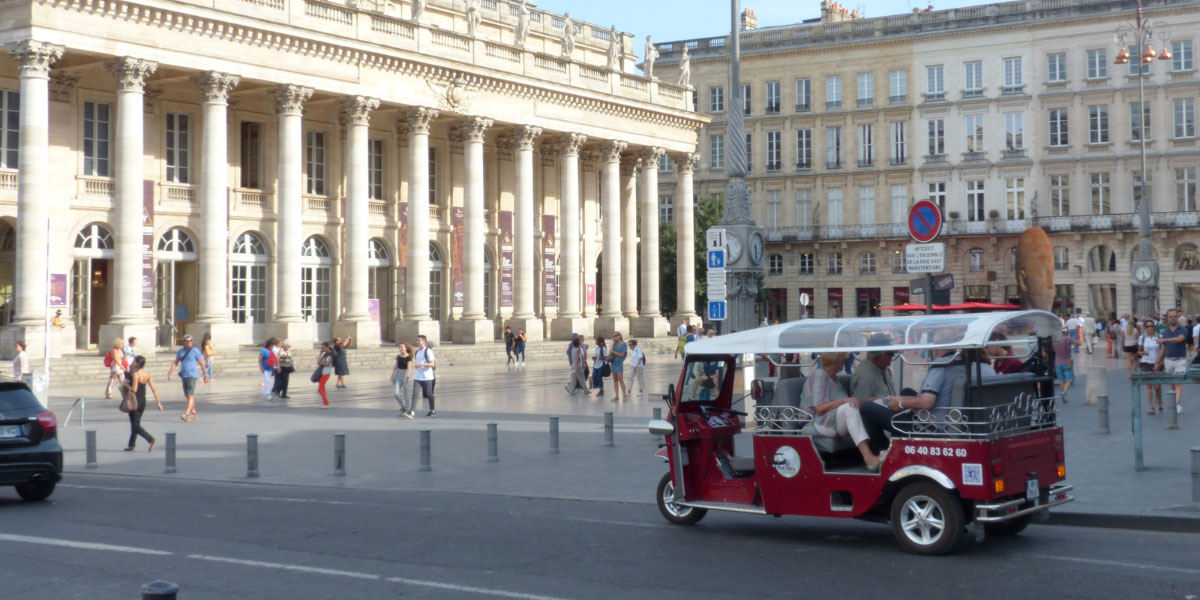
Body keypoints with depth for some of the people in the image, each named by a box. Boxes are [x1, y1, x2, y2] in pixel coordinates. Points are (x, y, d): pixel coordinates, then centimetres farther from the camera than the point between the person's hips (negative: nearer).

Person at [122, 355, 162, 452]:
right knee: (135, 423, 19)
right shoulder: (147, 374, 4)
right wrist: (158, 402, 3)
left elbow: (134, 389, -23)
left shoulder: (135, 374, -17)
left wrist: (126, 384, -6)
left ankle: (150, 439, -22)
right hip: (143, 401, 8)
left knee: (135, 426, -3)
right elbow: (154, 389, 2)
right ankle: (131, 445, 25)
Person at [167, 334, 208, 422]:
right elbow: (175, 363, 11)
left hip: (192, 376, -6)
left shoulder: (195, 351, -6)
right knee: (188, 396, 13)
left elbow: (202, 363, -2)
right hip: (183, 376, 6)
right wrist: (170, 373, -1)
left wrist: (205, 376, -1)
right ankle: (193, 413, 25)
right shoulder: (180, 351, 9)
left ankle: (186, 414, -21)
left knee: (190, 395, -14)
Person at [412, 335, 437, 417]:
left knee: (429, 394, 6)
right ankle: (411, 411, -13)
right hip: (417, 377, 6)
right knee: (414, 394, -7)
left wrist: (421, 365, -25)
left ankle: (433, 411, 23)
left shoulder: (428, 351, -9)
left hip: (427, 377, -6)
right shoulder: (417, 352, 14)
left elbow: (432, 364, -16)